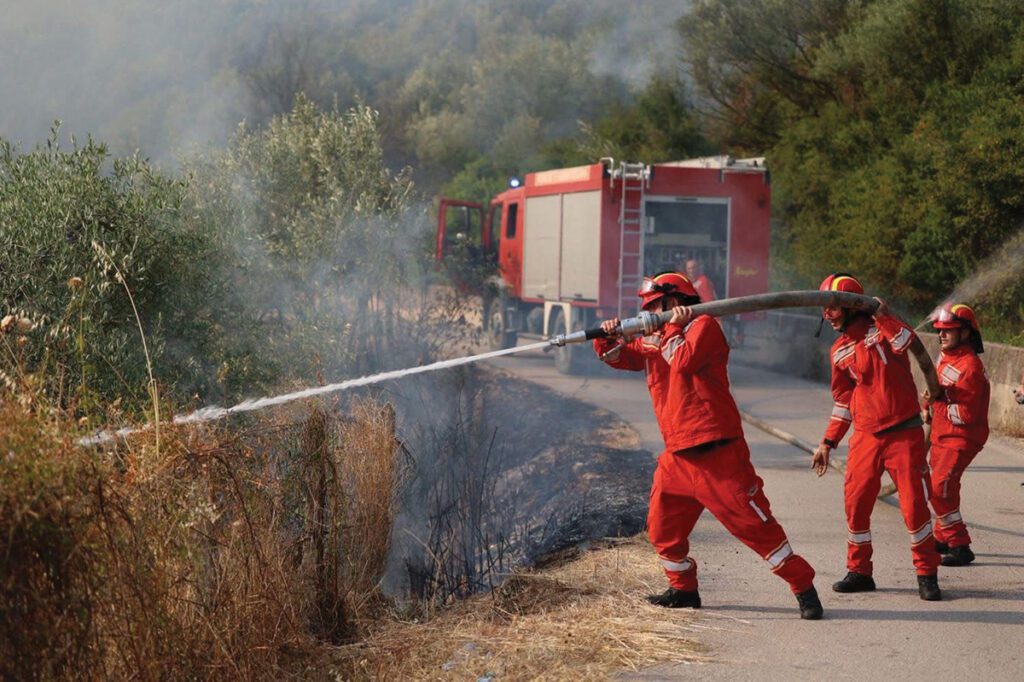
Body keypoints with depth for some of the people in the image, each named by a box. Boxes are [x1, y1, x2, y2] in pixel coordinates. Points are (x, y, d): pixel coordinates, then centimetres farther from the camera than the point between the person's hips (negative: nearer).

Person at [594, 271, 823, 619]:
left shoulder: (704, 325, -5)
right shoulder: (653, 339, 19)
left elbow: (685, 361, -20)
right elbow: (617, 356, 20)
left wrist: (671, 330, -6)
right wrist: (606, 337, 0)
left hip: (716, 453, -8)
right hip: (677, 456, 8)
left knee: (753, 522, -9)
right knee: (662, 527, 11)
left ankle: (803, 587, -4)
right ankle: (683, 588, 28)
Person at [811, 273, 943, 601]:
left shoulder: (881, 328, -5)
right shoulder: (839, 352, 9)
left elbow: (910, 345, -25)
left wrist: (883, 316, -26)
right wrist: (827, 444, 12)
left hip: (904, 434, -5)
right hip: (865, 436, 5)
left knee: (914, 504, -4)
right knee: (855, 503, 2)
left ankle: (927, 574, 9)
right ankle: (859, 572, 16)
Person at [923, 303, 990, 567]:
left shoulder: (970, 367, -23)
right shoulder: (944, 357, 7)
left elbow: (967, 415, -26)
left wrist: (937, 404, -23)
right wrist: (930, 410, 10)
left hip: (962, 439, -10)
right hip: (941, 435, 10)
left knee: (940, 488, -20)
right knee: (940, 488, 21)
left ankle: (960, 547, -14)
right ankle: (944, 539, 38)